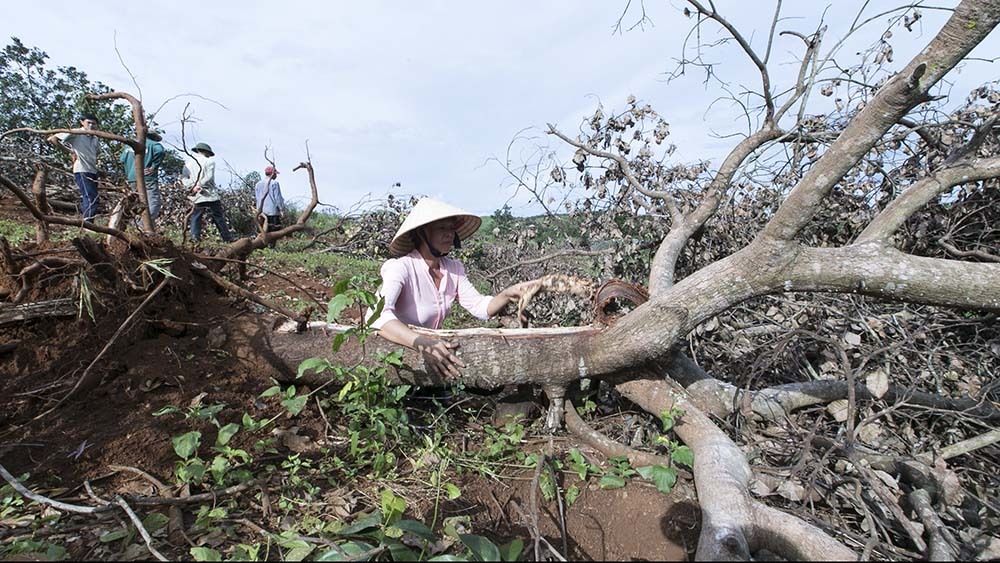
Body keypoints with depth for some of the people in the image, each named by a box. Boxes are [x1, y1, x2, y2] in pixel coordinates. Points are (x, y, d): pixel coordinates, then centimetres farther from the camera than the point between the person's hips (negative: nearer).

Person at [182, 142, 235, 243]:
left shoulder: (188, 162, 12)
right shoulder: (209, 161, 0)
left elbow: (184, 178, 0)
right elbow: (209, 177, -13)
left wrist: (192, 187, -10)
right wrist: (198, 185, -11)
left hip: (196, 196, 3)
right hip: (210, 195, -3)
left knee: (195, 217, 9)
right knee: (218, 217, 3)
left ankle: (195, 236, -4)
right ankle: (227, 237, 7)